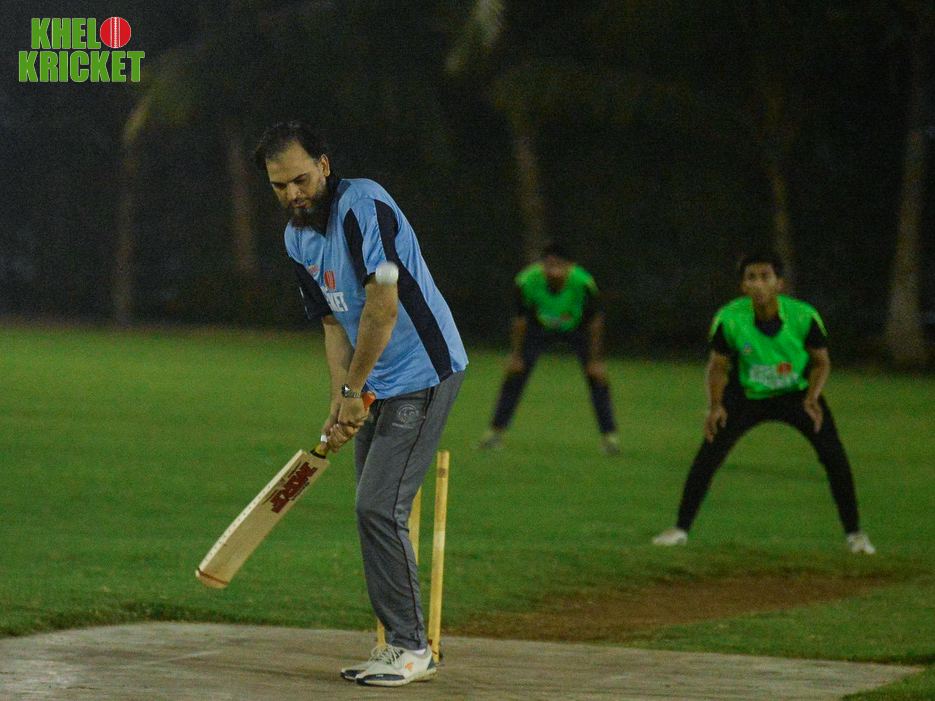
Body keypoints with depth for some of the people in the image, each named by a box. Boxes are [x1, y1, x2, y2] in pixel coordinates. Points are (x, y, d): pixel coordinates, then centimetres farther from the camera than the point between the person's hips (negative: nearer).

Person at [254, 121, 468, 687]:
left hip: (424, 376, -9)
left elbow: (383, 305, -23)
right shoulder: (299, 238, 10)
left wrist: (353, 391, -18)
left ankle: (412, 649, -8)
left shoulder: (363, 205, -18)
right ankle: (399, 645, 18)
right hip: (378, 386, 9)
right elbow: (335, 323, 13)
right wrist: (341, 401, -2)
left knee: (380, 508, -14)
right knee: (376, 513, 10)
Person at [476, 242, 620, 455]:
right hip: (540, 328, 1)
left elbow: (595, 323, -19)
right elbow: (520, 320, -15)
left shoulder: (583, 283, -35)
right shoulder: (526, 281, -33)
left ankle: (609, 435, 2)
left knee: (597, 377, -11)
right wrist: (516, 355, -10)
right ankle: (496, 431, 3)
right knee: (516, 373, -8)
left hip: (577, 329, -1)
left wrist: (595, 361, -15)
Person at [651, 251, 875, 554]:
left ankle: (854, 533, 0)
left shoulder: (804, 317, -22)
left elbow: (821, 361, -7)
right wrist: (716, 406, -21)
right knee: (708, 455, -13)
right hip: (746, 394, 0)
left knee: (833, 454, -15)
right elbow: (717, 366, -6)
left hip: (796, 393, 0)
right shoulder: (729, 319, -21)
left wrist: (812, 398, -24)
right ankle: (680, 529, 3)